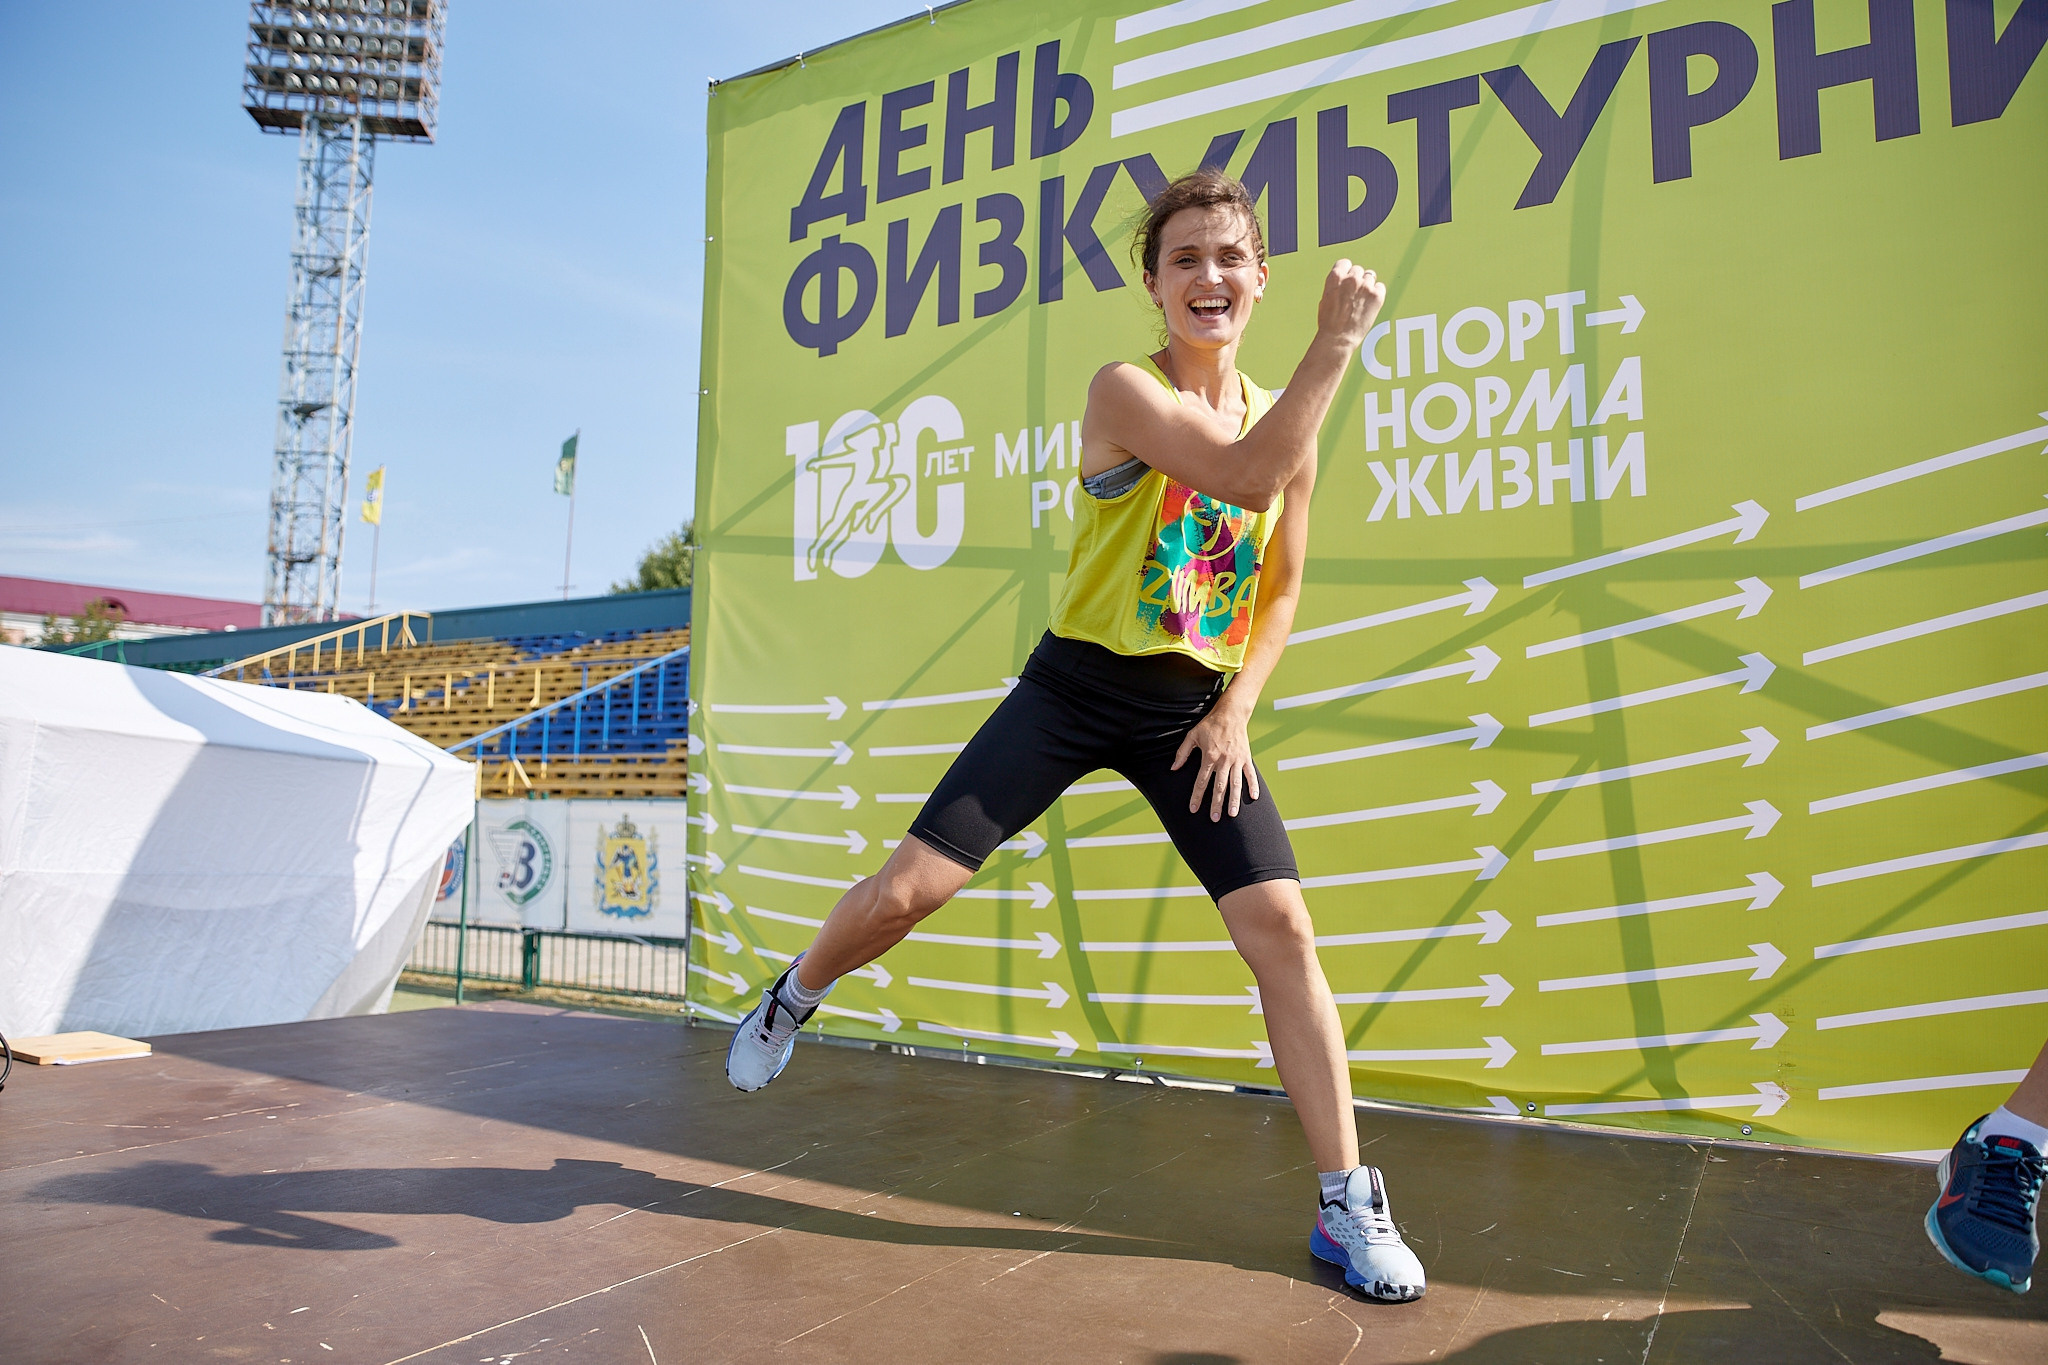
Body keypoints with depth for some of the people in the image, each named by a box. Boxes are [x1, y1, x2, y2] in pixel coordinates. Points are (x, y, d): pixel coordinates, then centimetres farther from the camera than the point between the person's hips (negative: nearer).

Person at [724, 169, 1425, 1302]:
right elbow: (1243, 475, -29)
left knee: (1282, 928, -7)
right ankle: (793, 997, 29)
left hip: (1192, 710, 4)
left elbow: (1280, 584, 14)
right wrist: (1339, 340, -26)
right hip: (1076, 687, -3)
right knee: (910, 886, -6)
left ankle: (1347, 1205, 8)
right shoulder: (1124, 392, -10)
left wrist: (1236, 710, 2)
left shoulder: (1284, 419, 7)